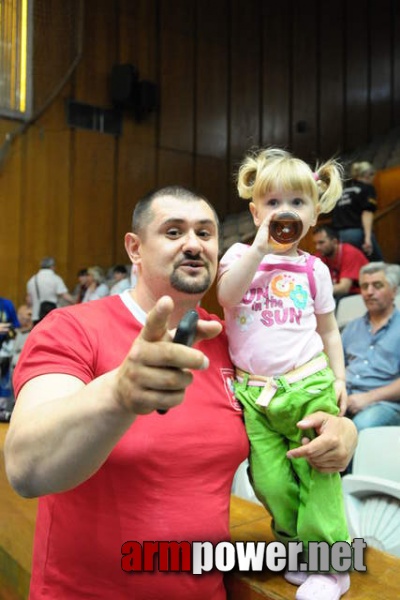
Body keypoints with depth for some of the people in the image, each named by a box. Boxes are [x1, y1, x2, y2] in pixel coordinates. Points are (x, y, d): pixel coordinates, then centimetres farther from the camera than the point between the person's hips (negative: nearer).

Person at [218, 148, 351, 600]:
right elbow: (226, 295, -17)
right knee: (270, 482, 4)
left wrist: (338, 377, 5)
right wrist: (261, 247, -17)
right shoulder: (241, 254, 4)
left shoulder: (314, 269, 6)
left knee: (319, 474, 3)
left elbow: (328, 329, 13)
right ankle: (298, 546, 29)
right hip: (253, 391, 1)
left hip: (308, 384, 0)